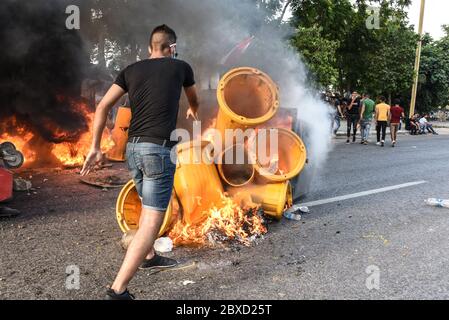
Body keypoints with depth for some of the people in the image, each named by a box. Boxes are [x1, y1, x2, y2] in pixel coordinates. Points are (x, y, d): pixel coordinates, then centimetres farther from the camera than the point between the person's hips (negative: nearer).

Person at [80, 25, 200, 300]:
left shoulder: (132, 70, 13)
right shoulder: (180, 67, 8)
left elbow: (103, 106, 5)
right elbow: (195, 101, 27)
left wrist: (95, 148, 9)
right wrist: (193, 111, 51)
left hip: (133, 148, 6)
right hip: (159, 149, -6)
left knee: (149, 207, 25)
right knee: (152, 221, -6)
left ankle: (150, 257, 42)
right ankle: (118, 290, -9)